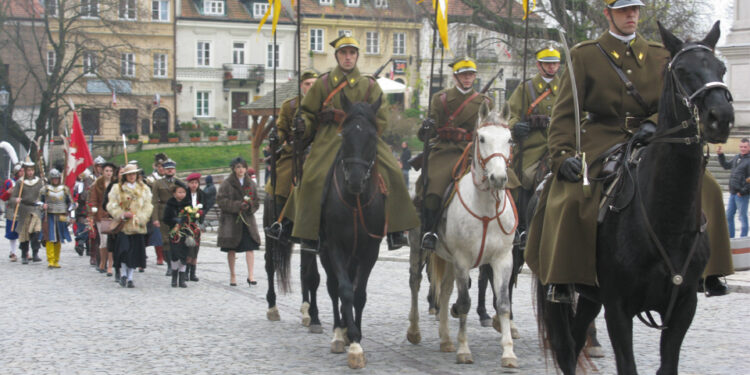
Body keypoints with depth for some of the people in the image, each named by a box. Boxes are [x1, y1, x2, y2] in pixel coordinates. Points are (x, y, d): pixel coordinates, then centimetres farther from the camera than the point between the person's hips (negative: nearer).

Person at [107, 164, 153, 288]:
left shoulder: (144, 189, 10)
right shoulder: (117, 189, 7)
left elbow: (148, 207, 4)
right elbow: (111, 206, 1)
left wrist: (139, 218, -10)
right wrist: (122, 214, -14)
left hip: (137, 226, 2)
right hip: (123, 225, -2)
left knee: (135, 252, 1)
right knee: (124, 249, -14)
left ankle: (130, 278, 11)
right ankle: (124, 273, 6)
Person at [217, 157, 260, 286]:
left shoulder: (251, 183, 9)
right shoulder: (227, 183, -4)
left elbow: (257, 201, 14)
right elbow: (221, 200, -10)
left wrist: (250, 206, -9)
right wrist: (237, 206, -18)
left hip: (247, 219, 3)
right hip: (231, 219, -2)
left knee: (250, 247, -8)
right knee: (231, 249, 4)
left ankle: (250, 275, -7)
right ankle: (232, 276, 16)